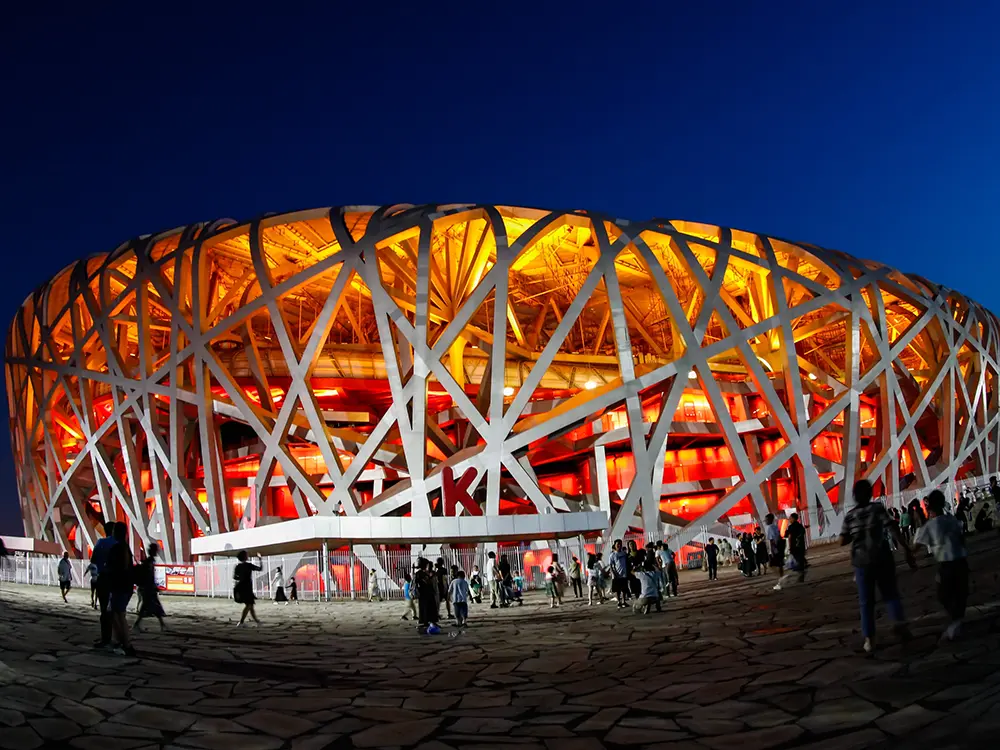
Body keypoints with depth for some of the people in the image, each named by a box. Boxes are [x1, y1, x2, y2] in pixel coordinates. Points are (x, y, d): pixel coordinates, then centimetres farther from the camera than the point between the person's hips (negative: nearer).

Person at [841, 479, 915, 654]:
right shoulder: (877, 508, -4)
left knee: (866, 601, 7)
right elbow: (894, 529, -13)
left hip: (862, 562, 1)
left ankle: (869, 640, 3)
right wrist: (907, 550, -12)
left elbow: (843, 541, 4)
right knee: (890, 593, 14)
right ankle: (899, 622, -12)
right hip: (882, 558, -1)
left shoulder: (849, 516, 2)